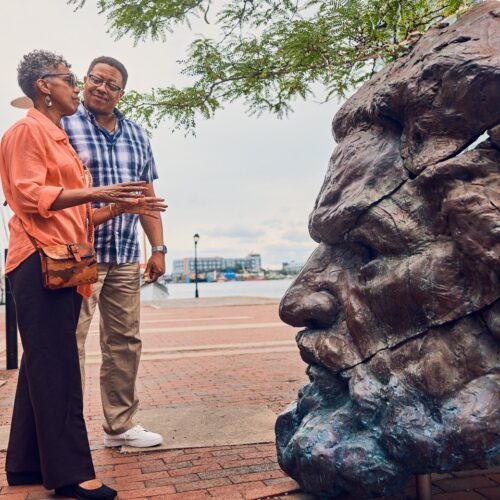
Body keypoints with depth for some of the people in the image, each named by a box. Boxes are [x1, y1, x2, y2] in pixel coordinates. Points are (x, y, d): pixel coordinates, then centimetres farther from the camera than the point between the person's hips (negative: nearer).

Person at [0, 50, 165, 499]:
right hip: (41, 261, -9)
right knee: (57, 368, -8)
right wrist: (96, 192, -21)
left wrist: (122, 206, 13)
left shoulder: (60, 138, 23)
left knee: (43, 366, 11)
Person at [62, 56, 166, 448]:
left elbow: (147, 196, 16)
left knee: (125, 342, 10)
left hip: (125, 257, 6)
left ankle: (120, 425, 23)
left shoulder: (137, 135, 16)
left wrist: (158, 248, 9)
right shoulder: (63, 125, 1)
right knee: (71, 342, -3)